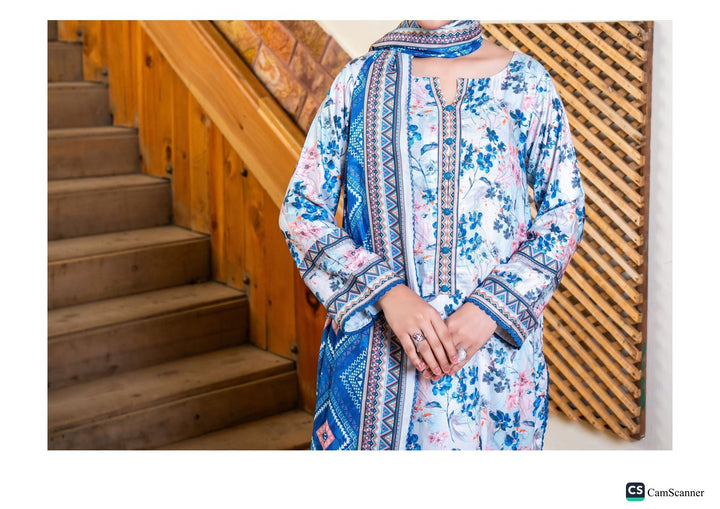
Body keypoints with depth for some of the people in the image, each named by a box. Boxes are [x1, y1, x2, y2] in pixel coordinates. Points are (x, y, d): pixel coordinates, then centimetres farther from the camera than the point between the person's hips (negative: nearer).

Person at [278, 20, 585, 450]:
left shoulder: (526, 81, 2)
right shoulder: (359, 80, 3)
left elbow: (566, 212, 3)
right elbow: (301, 209, 1)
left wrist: (491, 306, -11)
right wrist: (386, 291, -13)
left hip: (494, 345, 0)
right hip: (375, 346, 0)